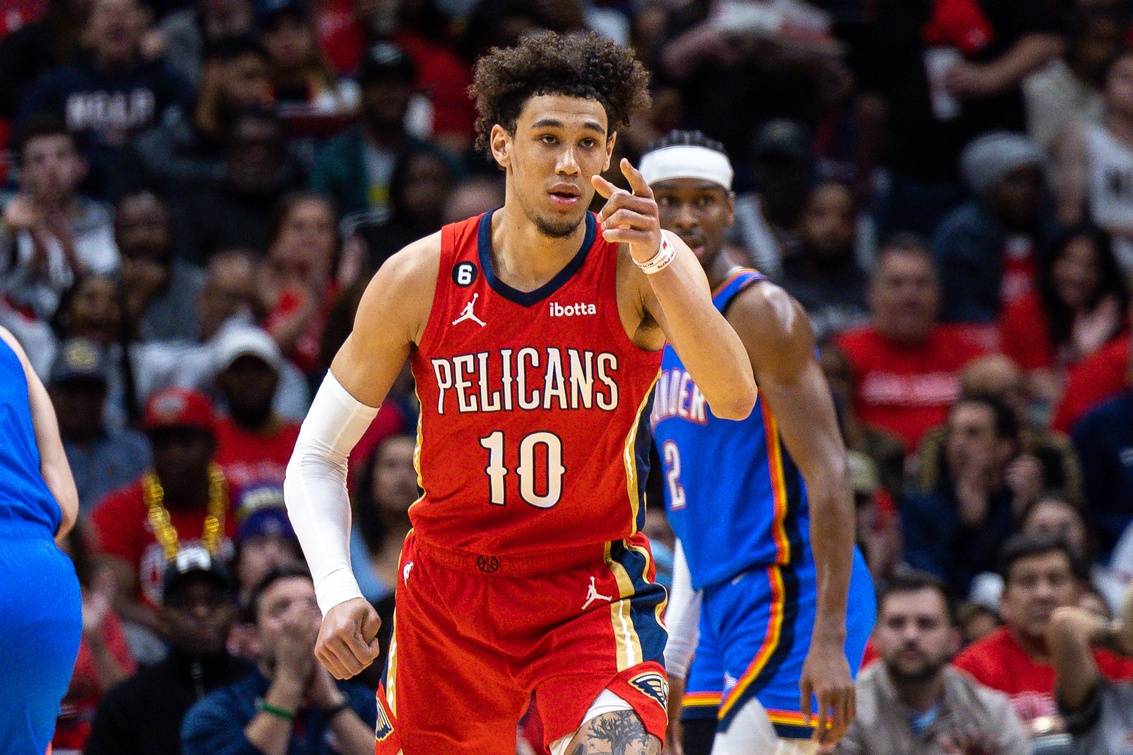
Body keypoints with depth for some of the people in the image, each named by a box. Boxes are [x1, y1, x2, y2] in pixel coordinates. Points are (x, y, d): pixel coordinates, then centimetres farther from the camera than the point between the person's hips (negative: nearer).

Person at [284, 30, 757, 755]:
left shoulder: (641, 269, -13)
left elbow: (735, 400, -31)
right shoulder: (420, 277, -8)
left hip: (592, 592, -2)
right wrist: (337, 592, -17)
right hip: (448, 589, 2)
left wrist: (658, 262, -44)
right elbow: (316, 458, -1)